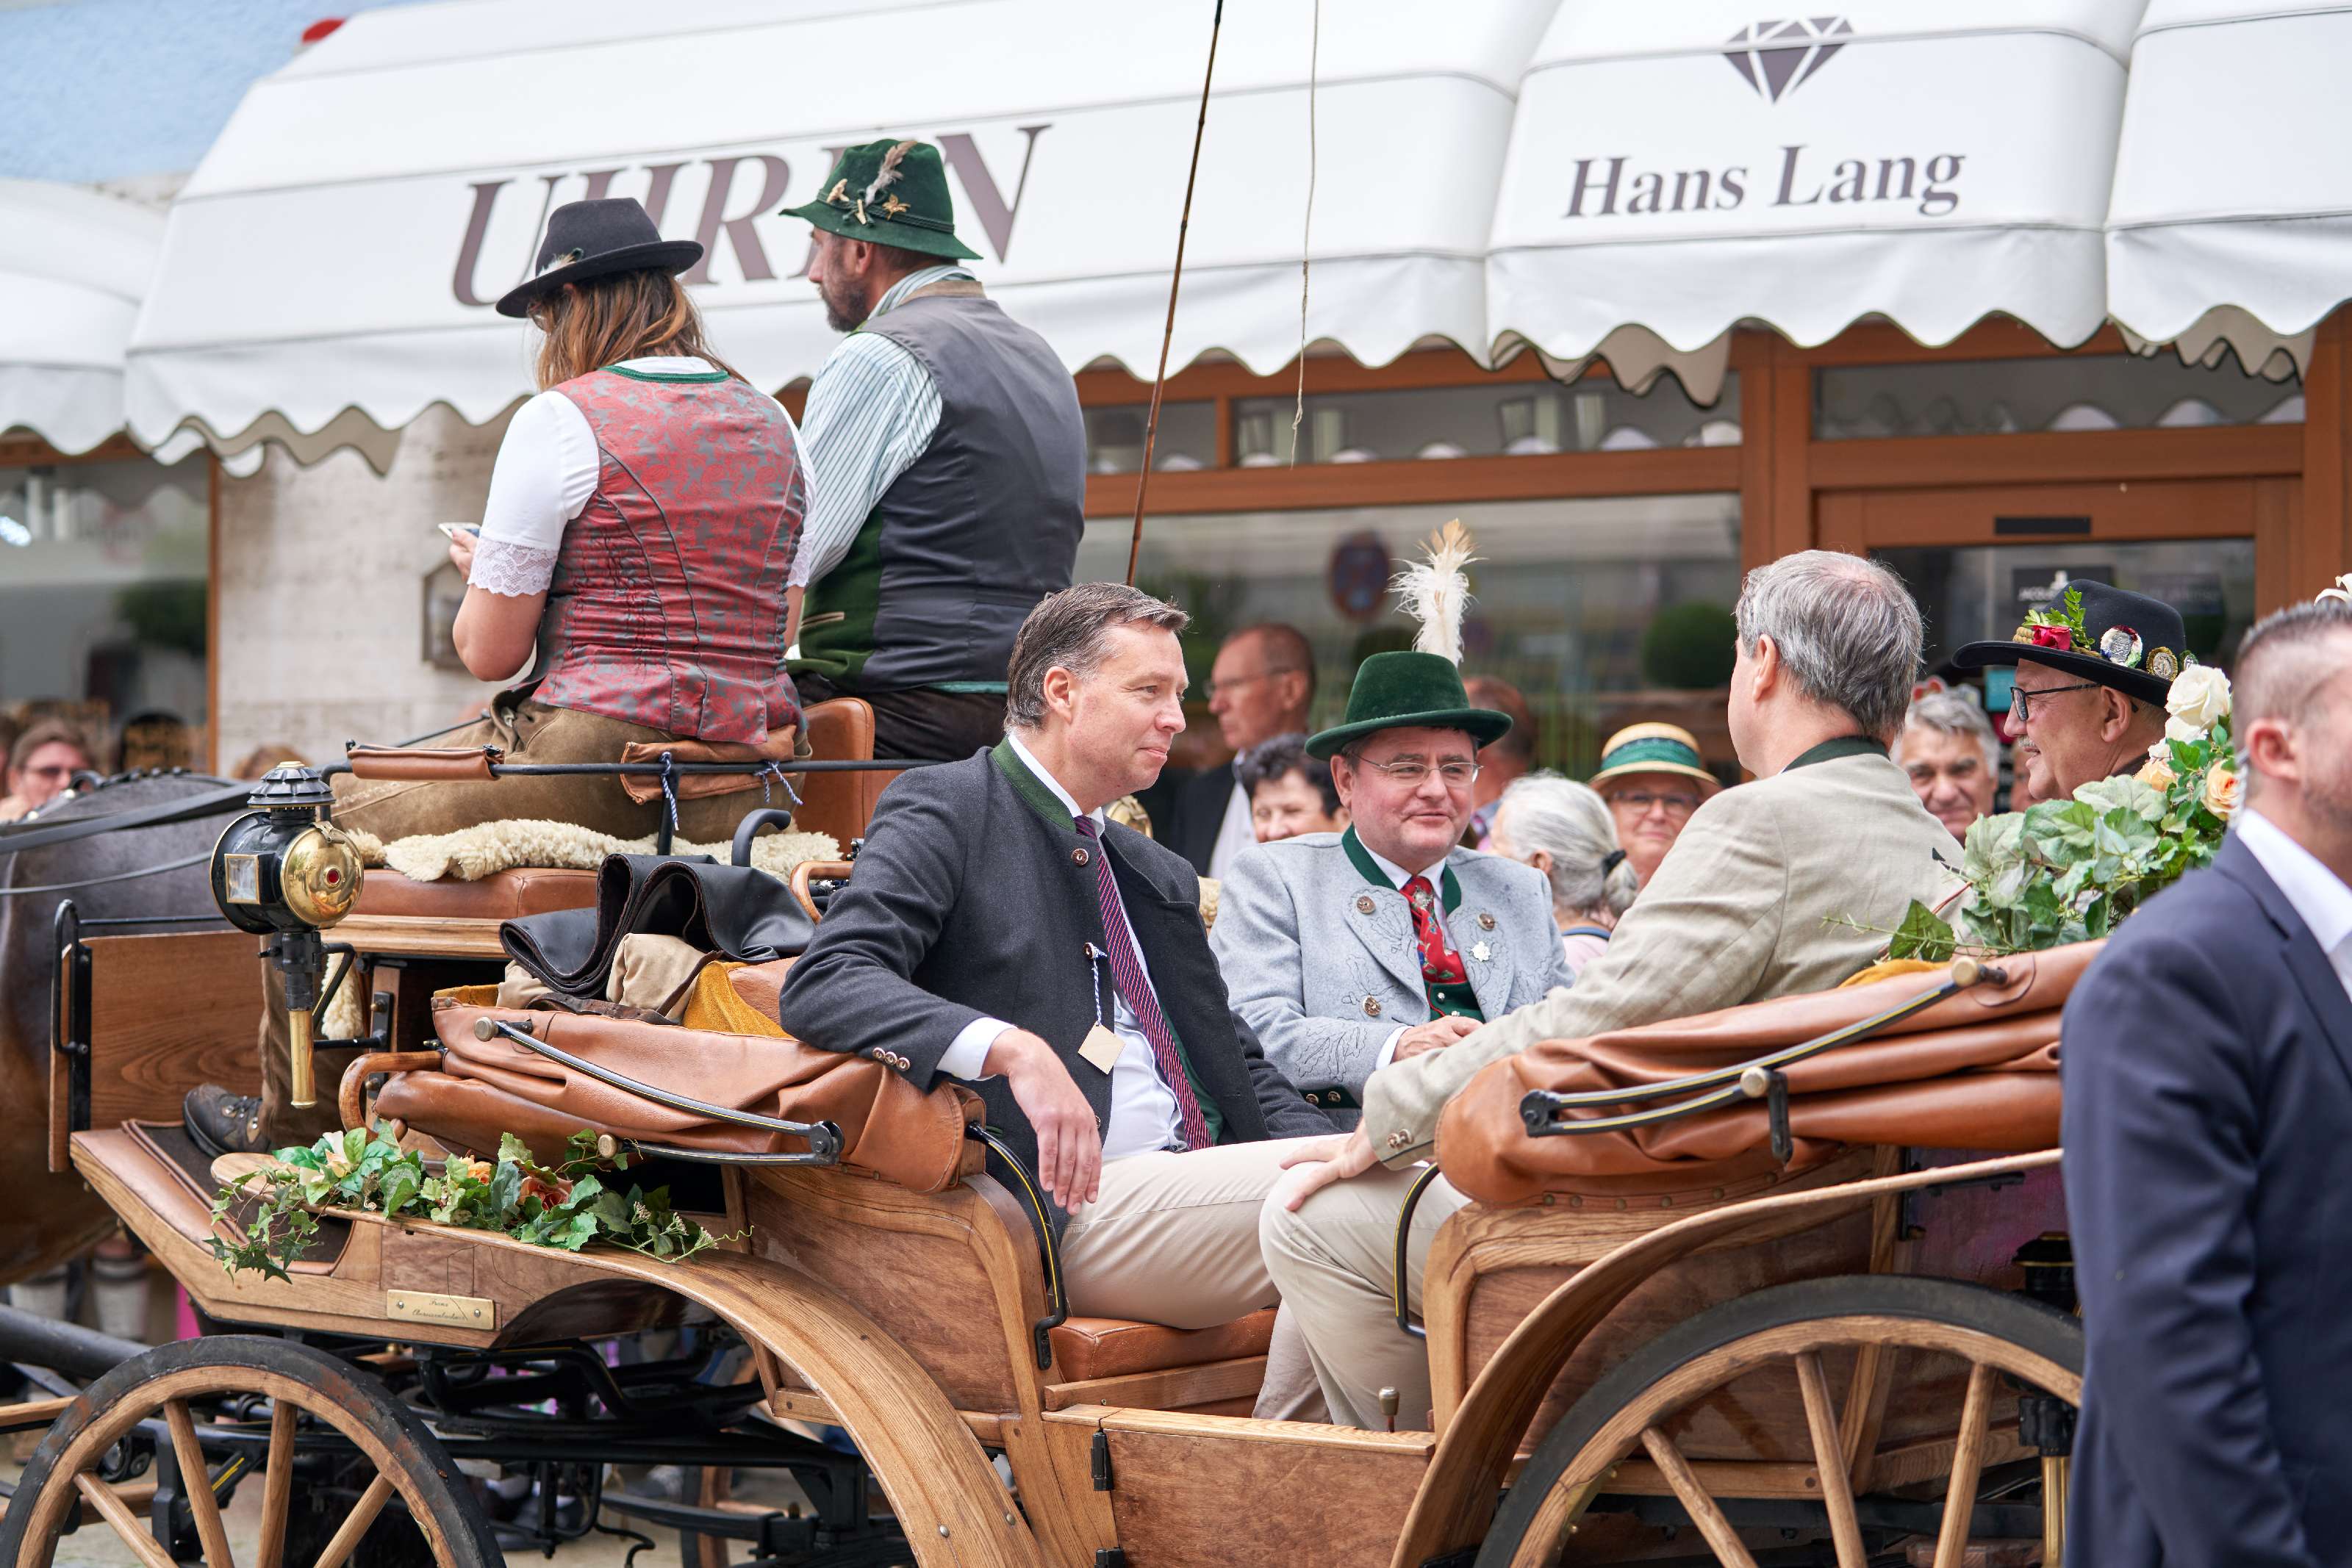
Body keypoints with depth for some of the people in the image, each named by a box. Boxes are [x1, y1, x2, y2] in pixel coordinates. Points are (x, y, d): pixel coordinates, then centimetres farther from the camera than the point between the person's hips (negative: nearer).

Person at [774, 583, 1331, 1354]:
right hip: (1069, 1203, -8)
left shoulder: (1158, 875, 27)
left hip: (1198, 1181, 8)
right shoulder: (946, 808, 2)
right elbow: (821, 987, -13)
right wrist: (1012, 1050, -29)